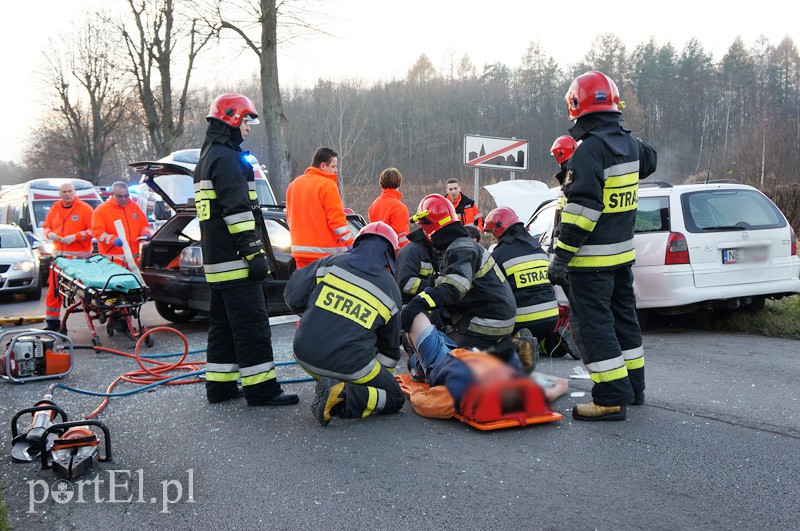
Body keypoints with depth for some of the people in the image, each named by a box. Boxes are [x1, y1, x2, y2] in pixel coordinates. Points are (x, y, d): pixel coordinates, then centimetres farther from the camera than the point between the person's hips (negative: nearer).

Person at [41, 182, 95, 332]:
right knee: (54, 289, 4)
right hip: (59, 254, 5)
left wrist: (75, 237, -15)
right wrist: (50, 234, 1)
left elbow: (93, 230, -6)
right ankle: (52, 322, 11)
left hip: (80, 256, -5)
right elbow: (46, 227, 24)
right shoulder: (54, 209, 15)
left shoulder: (84, 208, -1)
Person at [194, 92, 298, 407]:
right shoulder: (228, 159, -12)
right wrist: (254, 251, -21)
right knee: (252, 324, -8)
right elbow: (238, 210, -20)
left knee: (223, 323, 13)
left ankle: (220, 386, 18)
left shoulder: (208, 157, 22)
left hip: (216, 261, 11)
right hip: (235, 261, -11)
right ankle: (261, 388, -7)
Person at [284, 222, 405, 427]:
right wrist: (382, 374, 33)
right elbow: (390, 343, 16)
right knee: (394, 398, 15)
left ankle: (326, 388, 12)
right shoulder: (390, 289, 7)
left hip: (306, 356, 3)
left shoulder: (330, 264, 4)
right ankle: (346, 397, -12)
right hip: (349, 366, -3)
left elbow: (293, 296, 4)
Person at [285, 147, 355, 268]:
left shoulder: (293, 185, 14)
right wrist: (350, 245, -11)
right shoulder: (327, 185, -10)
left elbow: (290, 217, 21)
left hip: (300, 251, 7)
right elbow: (337, 219, -14)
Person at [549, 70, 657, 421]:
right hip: (623, 251, 9)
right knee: (623, 314, 19)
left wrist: (561, 256, -23)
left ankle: (612, 399, -4)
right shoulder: (629, 144, 7)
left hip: (592, 259, -9)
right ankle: (633, 385, 30)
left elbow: (581, 208, -25)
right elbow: (648, 161, 32)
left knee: (592, 323, -3)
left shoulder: (589, 149, -20)